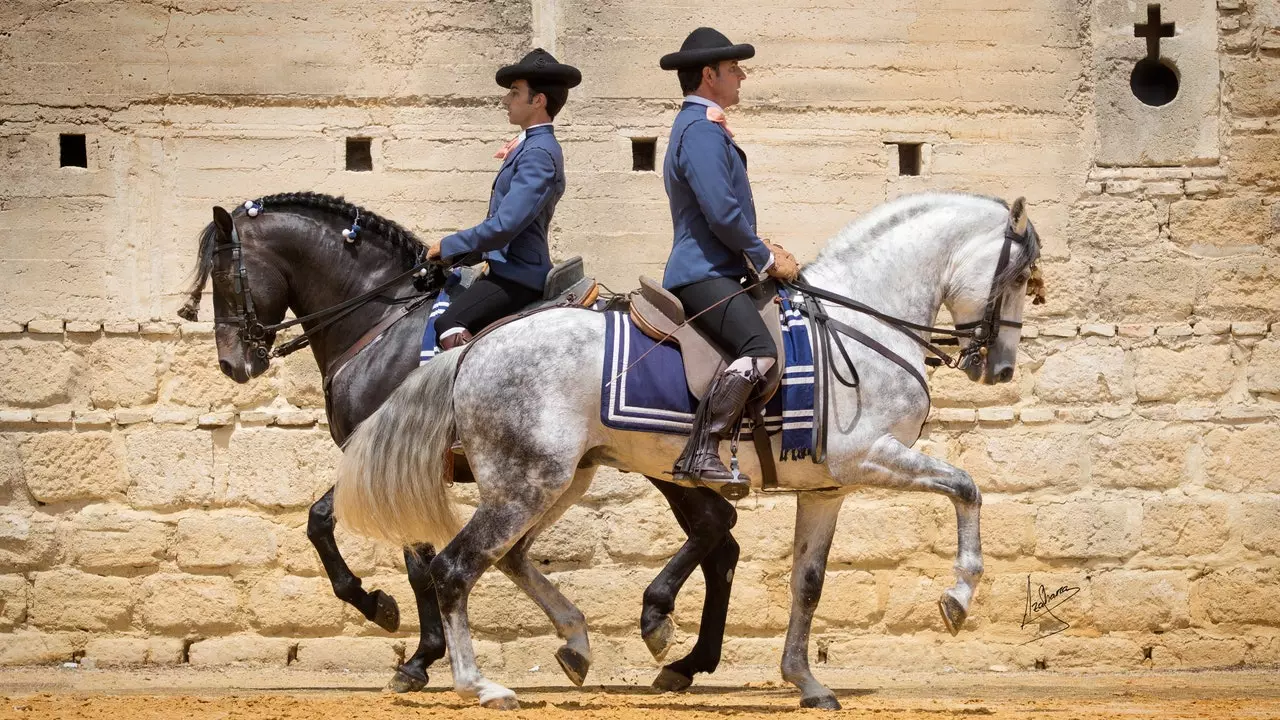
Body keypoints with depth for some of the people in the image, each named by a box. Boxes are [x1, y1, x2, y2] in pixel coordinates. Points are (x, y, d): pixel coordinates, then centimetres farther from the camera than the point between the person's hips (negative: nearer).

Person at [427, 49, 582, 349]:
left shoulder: (539, 153, -16)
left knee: (449, 326, -29)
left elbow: (505, 225, -22)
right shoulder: (529, 147, 17)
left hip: (518, 277, -11)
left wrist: (449, 247, -14)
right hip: (509, 271, 11)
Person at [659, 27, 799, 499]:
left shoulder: (697, 126, 24)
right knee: (758, 350, -32)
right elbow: (722, 214, -20)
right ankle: (701, 454, -35)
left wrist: (761, 252, 17)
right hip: (704, 276, -12)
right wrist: (766, 259, -8)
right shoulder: (702, 130, -11)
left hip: (713, 271, 12)